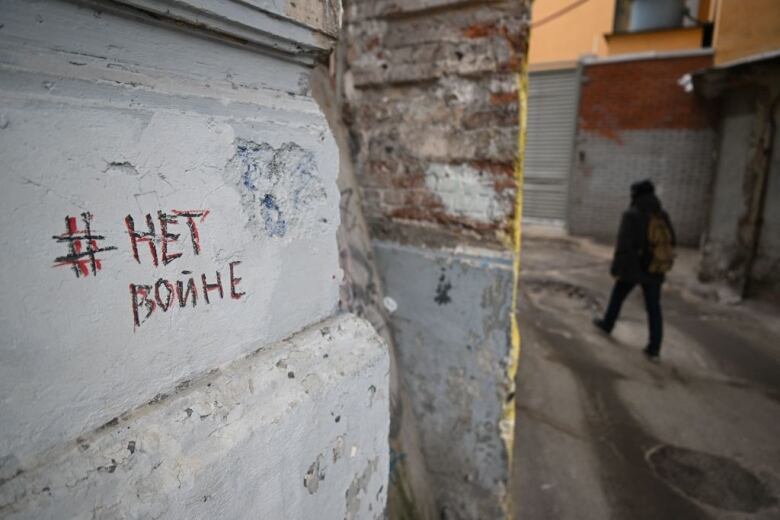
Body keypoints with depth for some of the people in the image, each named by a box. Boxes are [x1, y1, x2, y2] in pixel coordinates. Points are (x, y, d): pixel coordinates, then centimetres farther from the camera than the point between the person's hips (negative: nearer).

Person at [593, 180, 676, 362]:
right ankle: (654, 349, 7)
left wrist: (616, 269, -12)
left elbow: (623, 245, -19)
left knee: (617, 295, 21)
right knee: (654, 308, 7)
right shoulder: (662, 215, 4)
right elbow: (671, 242, 11)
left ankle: (607, 324, 40)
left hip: (633, 267, -4)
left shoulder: (631, 215, -14)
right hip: (654, 269, 4)